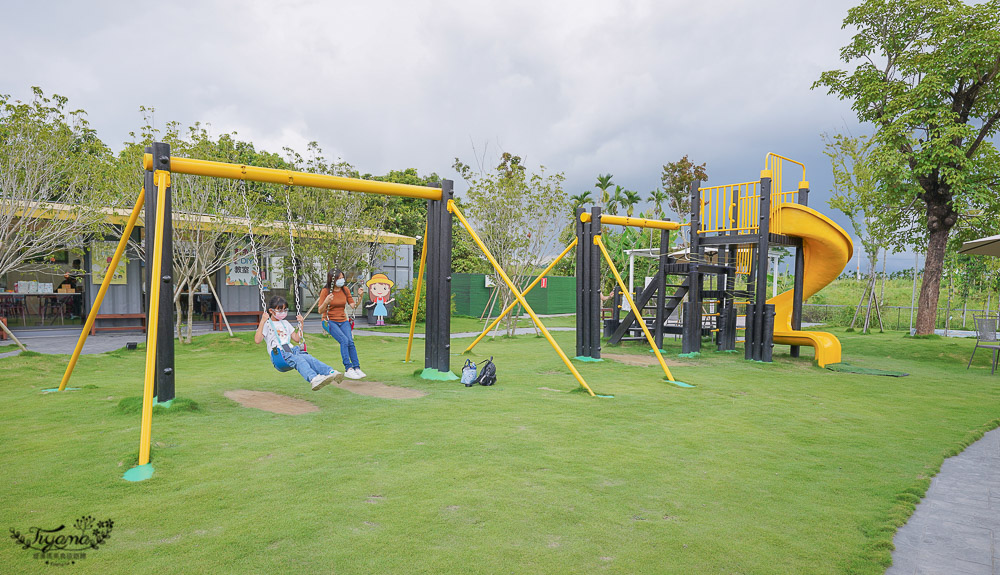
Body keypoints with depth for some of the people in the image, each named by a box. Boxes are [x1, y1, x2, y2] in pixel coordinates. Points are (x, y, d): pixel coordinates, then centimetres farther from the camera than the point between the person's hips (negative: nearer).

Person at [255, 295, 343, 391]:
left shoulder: (285, 324, 30)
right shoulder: (267, 324, 12)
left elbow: (297, 339, 30)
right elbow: (257, 340, -5)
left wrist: (301, 324, 24)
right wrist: (262, 322, -11)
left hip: (291, 350, 5)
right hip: (279, 353, -5)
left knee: (308, 357, -28)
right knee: (298, 360, -37)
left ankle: (331, 372, -49)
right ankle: (313, 379, -63)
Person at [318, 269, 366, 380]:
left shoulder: (345, 290, 3)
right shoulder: (325, 291, -9)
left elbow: (353, 306, 3)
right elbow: (320, 311, -10)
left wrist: (359, 296, -11)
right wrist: (326, 302, -29)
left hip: (343, 321, 4)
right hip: (329, 321, -4)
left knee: (351, 341, -17)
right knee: (344, 340, -26)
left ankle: (357, 368, -14)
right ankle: (348, 369, -25)